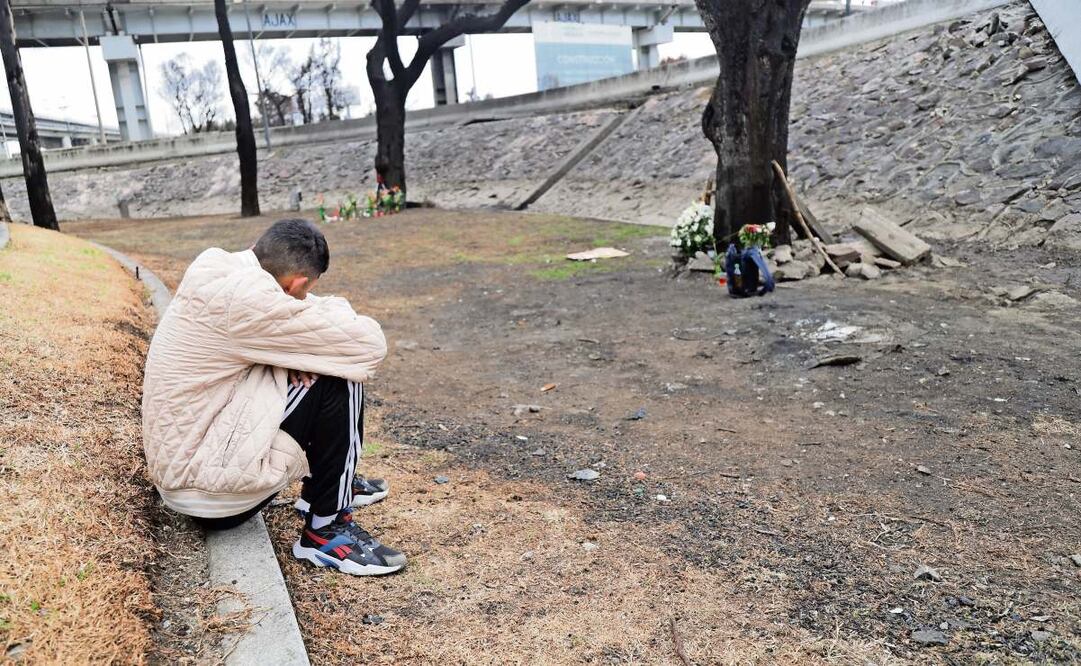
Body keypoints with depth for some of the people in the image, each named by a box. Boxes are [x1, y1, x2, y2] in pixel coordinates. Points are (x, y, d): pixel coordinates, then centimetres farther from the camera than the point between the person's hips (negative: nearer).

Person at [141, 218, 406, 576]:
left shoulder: (217, 268, 1)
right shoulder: (248, 300, -26)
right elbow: (370, 345, -23)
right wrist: (336, 311, -2)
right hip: (205, 480, -9)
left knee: (330, 360, 14)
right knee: (339, 379, -16)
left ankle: (325, 484, 27)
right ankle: (326, 528, -6)